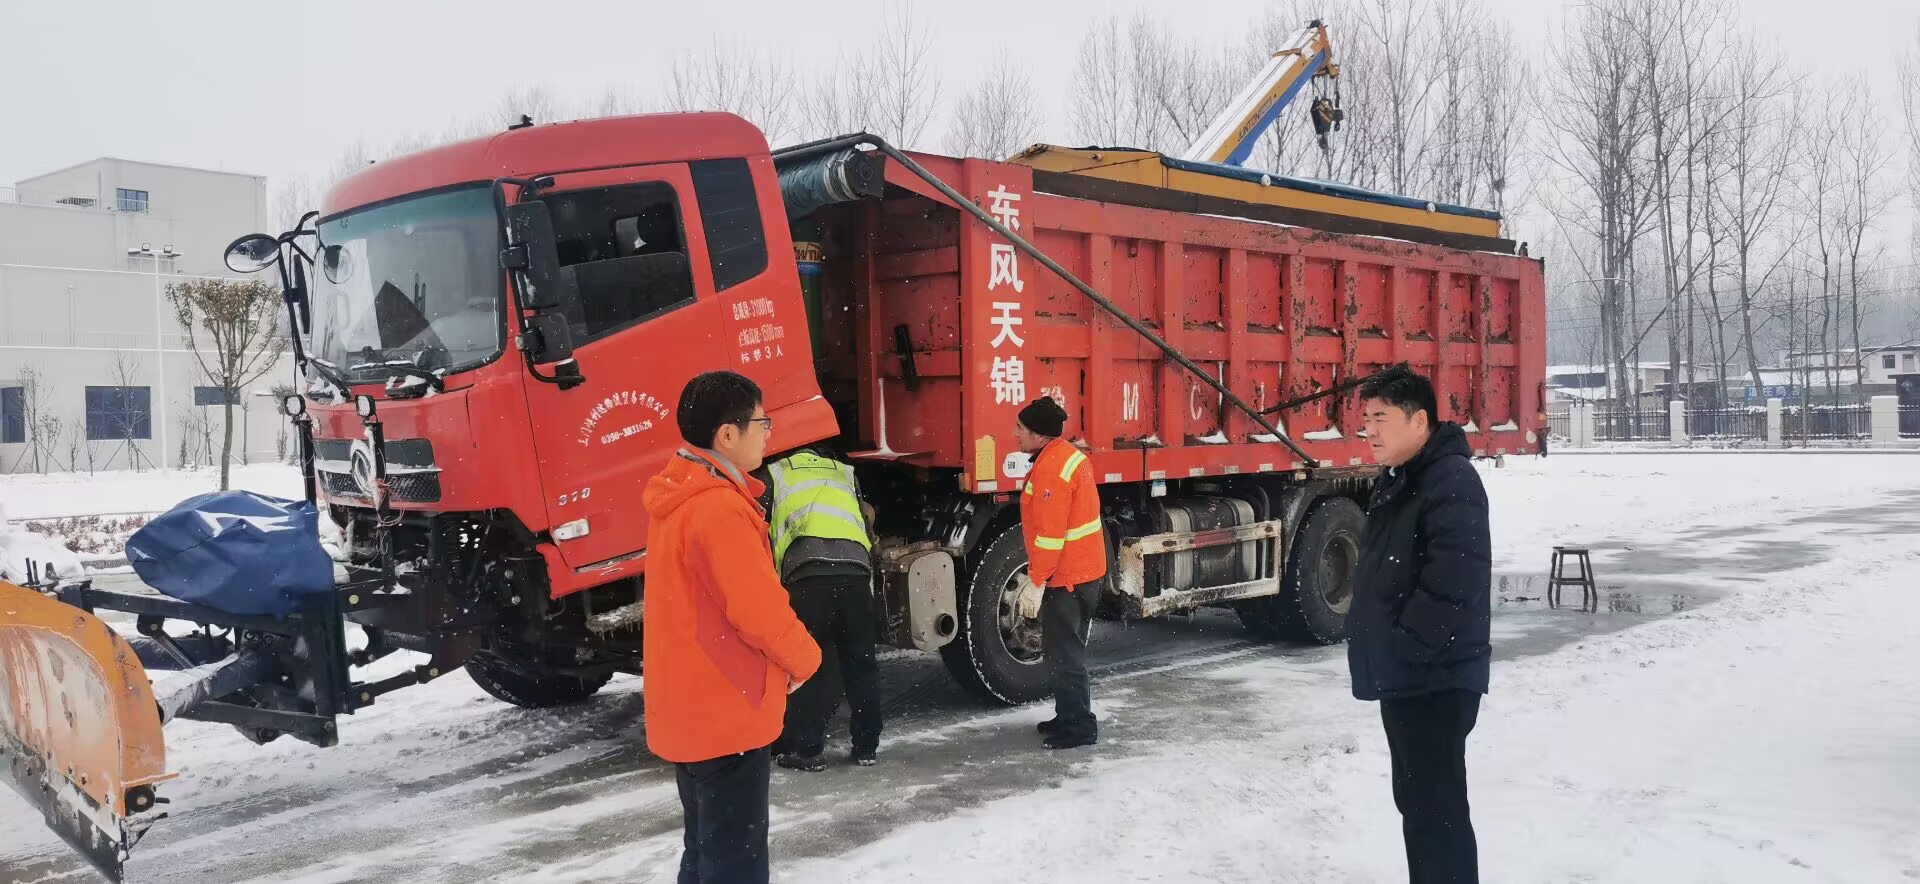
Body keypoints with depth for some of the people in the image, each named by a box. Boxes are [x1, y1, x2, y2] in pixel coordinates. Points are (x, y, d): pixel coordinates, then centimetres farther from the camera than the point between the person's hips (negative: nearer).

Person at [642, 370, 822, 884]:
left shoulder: (678, 497, 9)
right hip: (726, 713, -10)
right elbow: (758, 609, -22)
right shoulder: (720, 508, -23)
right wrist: (803, 658, -4)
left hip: (690, 708, 10)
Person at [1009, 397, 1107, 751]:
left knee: (1065, 654, -2)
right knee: (1066, 650, 19)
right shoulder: (1067, 454, 10)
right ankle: (1070, 717, 29)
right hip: (1085, 570, 11)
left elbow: (1050, 534, -25)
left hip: (1066, 576, -11)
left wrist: (1036, 582, -20)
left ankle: (1078, 727, 5)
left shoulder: (1051, 470, -22)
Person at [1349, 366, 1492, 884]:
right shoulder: (1395, 481, 15)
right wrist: (1373, 643, 16)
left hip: (1437, 679, -10)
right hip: (1402, 678, 10)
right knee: (1415, 798, 18)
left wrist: (1407, 647, -20)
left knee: (1436, 806, -7)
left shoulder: (1451, 480, -16)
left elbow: (1454, 579, -26)